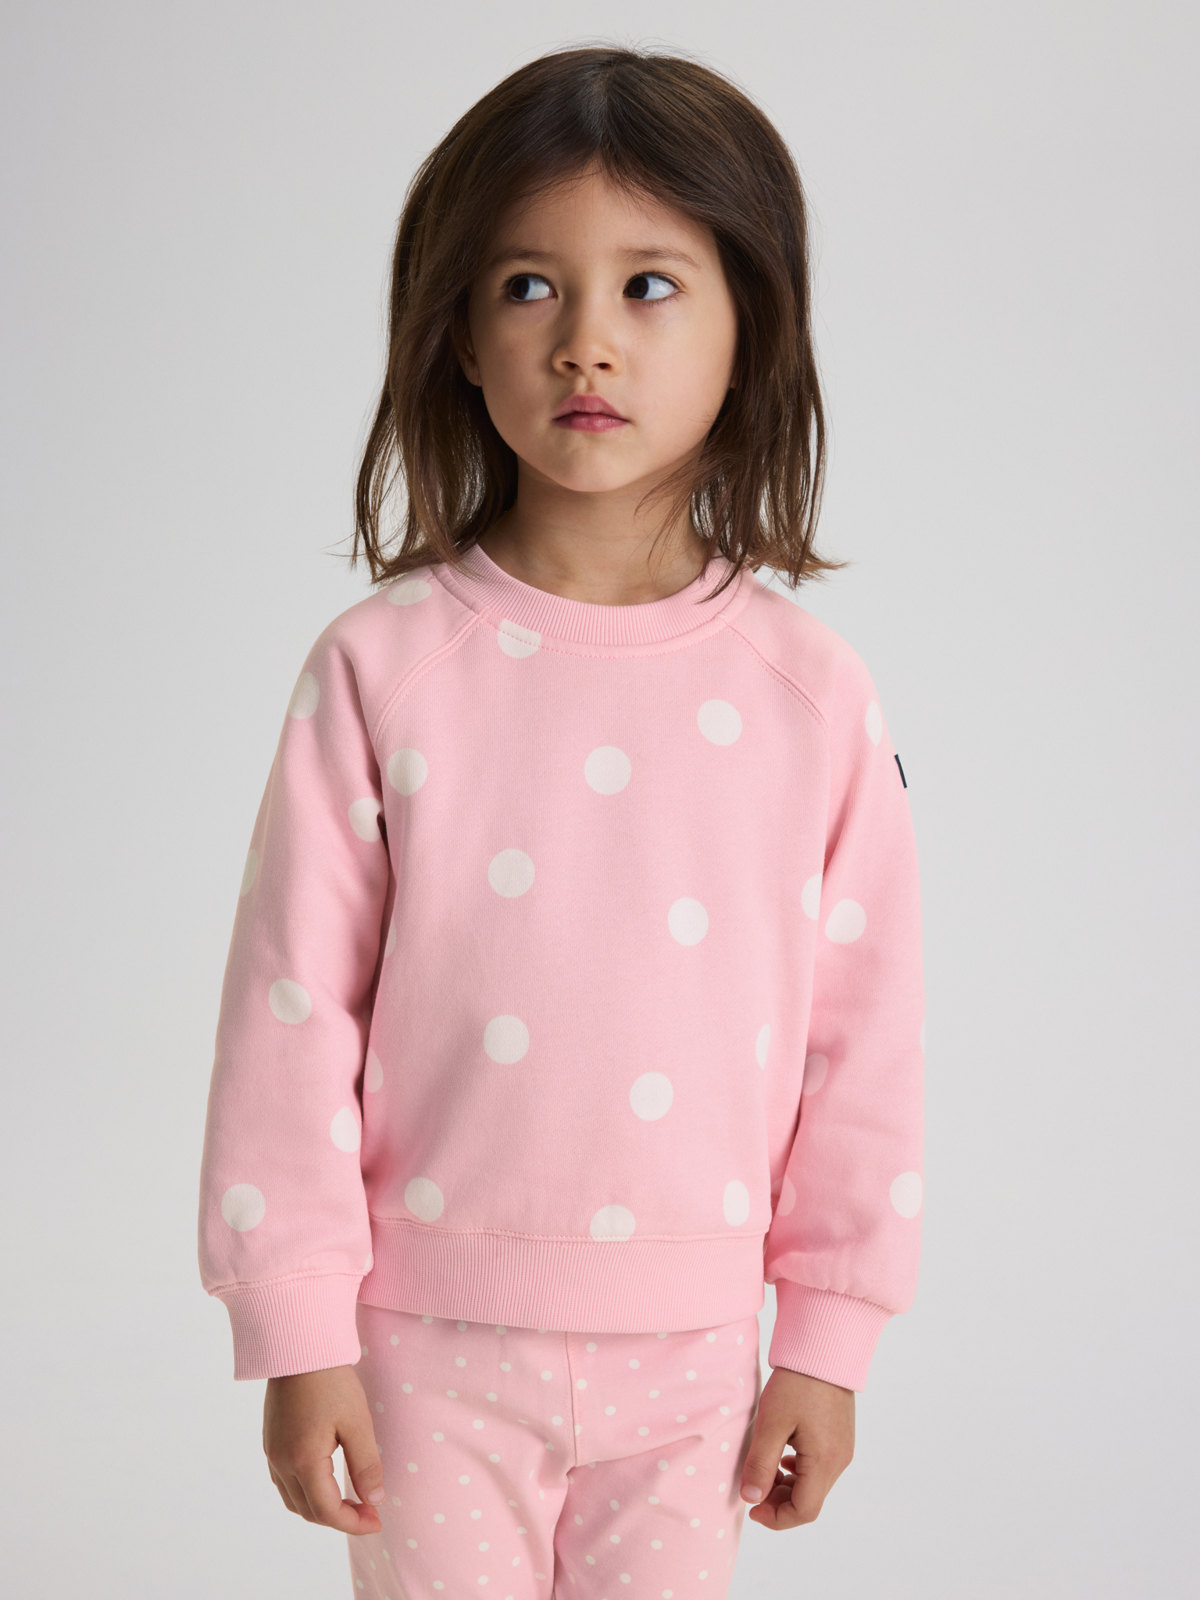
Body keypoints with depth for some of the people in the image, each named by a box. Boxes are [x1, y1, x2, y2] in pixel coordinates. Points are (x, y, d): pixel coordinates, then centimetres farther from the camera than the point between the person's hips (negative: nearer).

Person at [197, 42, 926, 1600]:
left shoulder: (811, 693, -5)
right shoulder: (381, 667, -10)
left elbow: (864, 1037, 1)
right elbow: (293, 1009, -6)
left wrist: (829, 1340, 5)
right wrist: (296, 1330, -5)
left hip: (691, 1347, 2)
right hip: (433, 1336, -1)